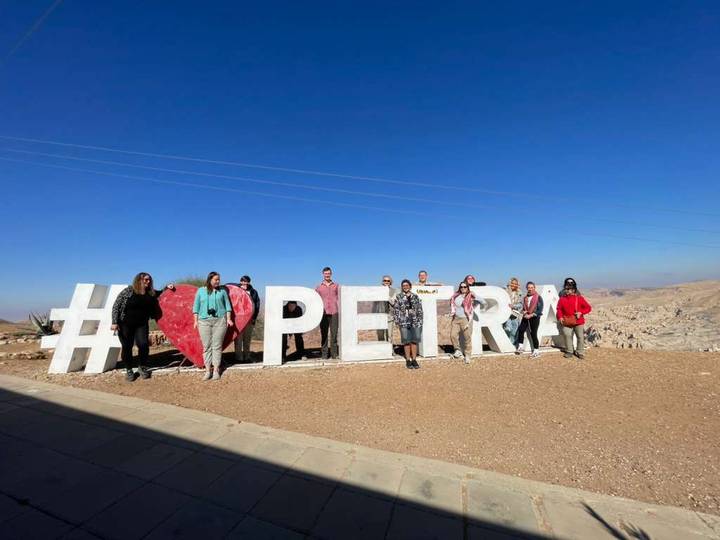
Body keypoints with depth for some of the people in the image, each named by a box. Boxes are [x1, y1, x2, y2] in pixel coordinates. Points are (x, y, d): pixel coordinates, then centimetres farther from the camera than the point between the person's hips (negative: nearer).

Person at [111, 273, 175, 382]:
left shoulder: (150, 293, 2)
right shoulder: (128, 291, -9)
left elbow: (158, 294, 25)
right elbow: (116, 306, -7)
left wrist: (167, 288, 7)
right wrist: (115, 322, -13)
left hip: (142, 325, 3)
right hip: (125, 325, -2)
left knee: (144, 345, -9)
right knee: (126, 347, 4)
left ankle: (142, 367, 12)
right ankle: (129, 370, 21)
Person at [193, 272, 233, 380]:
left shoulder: (222, 291, 9)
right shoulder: (201, 291, 9)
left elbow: (227, 305, 9)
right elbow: (196, 306, 10)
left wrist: (228, 319, 1)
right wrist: (195, 320, 4)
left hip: (220, 320, -1)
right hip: (204, 321, 1)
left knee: (217, 346, 0)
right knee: (206, 346, 2)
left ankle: (216, 370, 6)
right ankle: (208, 370, 9)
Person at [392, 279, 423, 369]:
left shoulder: (415, 296, 10)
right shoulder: (398, 296, 3)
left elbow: (420, 309, 10)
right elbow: (395, 309, 1)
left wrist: (420, 321, 3)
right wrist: (397, 321, -4)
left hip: (415, 322, 2)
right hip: (404, 322, -2)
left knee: (414, 341, 4)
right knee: (406, 341, 2)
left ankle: (414, 360, 14)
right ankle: (408, 360, 13)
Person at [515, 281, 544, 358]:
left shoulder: (538, 297, -8)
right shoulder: (525, 298, 9)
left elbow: (540, 310, -12)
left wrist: (531, 315, -17)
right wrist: (524, 312, -3)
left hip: (534, 317, -5)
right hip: (526, 317, 5)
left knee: (533, 334, -1)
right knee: (521, 329, -6)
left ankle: (536, 351, 12)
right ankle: (520, 346, 8)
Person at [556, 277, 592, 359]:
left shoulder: (579, 298, -2)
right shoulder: (562, 299, 2)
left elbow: (588, 308, 1)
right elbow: (559, 309, 8)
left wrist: (581, 312, -15)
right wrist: (560, 317, -7)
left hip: (578, 322, -1)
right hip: (567, 322, 1)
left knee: (580, 337, 4)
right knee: (567, 336, 2)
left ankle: (580, 352, 18)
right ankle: (569, 351, 16)